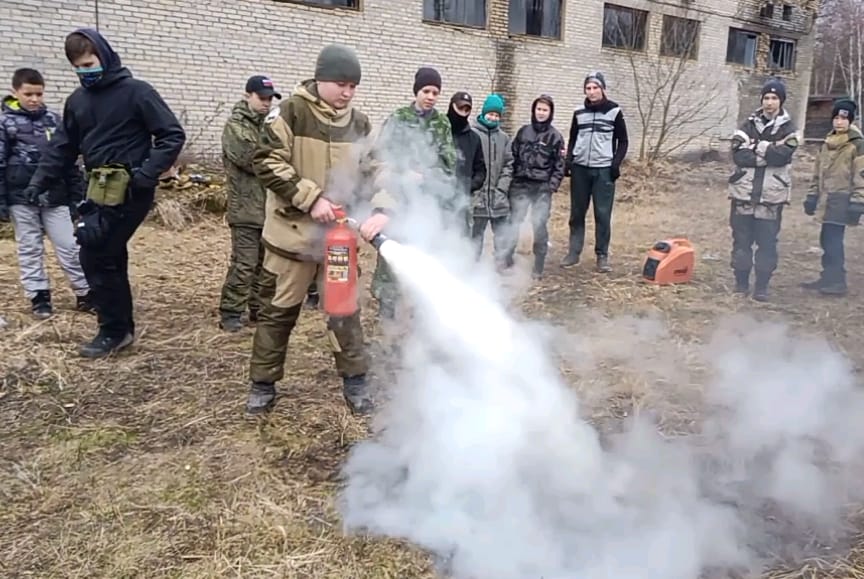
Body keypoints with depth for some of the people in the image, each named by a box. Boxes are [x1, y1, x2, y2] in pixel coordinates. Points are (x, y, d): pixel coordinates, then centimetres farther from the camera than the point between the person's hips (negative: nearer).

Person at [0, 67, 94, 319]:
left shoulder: (53, 119, 6)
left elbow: (69, 159, 10)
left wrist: (77, 195, 8)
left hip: (54, 196, 2)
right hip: (21, 197, -2)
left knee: (69, 246, 2)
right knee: (29, 249, 7)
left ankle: (85, 293, 9)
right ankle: (39, 297, 16)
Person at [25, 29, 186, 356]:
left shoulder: (135, 92, -8)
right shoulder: (77, 100, 13)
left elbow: (173, 135, -10)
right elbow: (63, 147, 17)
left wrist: (147, 173, -19)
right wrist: (38, 183, 8)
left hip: (128, 191, -7)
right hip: (100, 190, 7)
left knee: (95, 257, -7)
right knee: (110, 258, 10)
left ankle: (113, 331, 7)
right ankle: (121, 327, 22)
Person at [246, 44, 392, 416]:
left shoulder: (359, 124, 4)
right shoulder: (290, 112, -9)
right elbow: (267, 162, -15)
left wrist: (381, 209, -16)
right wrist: (311, 199, -21)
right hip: (292, 231, -3)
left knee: (345, 307, 9)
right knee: (278, 310, 9)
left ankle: (355, 382, 23)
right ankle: (263, 384, 24)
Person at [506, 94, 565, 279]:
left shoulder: (555, 136, 1)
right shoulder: (523, 131, 9)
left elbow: (559, 165, 1)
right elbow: (513, 157, 11)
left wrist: (552, 185, -9)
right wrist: (510, 180, 3)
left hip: (542, 188, -2)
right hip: (520, 185, 2)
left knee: (540, 226, -2)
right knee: (513, 223, 2)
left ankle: (538, 268, 8)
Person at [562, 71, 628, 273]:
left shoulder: (614, 111, 0)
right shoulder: (579, 113, 8)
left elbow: (623, 141, 3)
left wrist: (616, 164, -9)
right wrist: (568, 160, 0)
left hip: (604, 170, -3)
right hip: (580, 168, 3)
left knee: (603, 214, -3)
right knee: (577, 213, 6)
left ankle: (602, 256, 4)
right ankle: (573, 252, 13)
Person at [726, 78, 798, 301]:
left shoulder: (788, 129, 3)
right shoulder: (749, 124, 7)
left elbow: (781, 156, -15)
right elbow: (738, 154, -9)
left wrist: (755, 146, -10)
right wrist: (770, 150, -13)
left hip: (771, 195, -1)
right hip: (744, 192, 1)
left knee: (767, 242, 2)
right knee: (741, 239, 6)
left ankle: (762, 286, 12)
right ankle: (741, 282, 18)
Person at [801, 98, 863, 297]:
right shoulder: (828, 143, 14)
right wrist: (812, 195, 16)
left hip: (841, 201, -7)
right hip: (827, 199, 7)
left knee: (833, 241, -9)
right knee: (827, 240, 11)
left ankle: (837, 282, -1)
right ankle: (828, 278, 21)